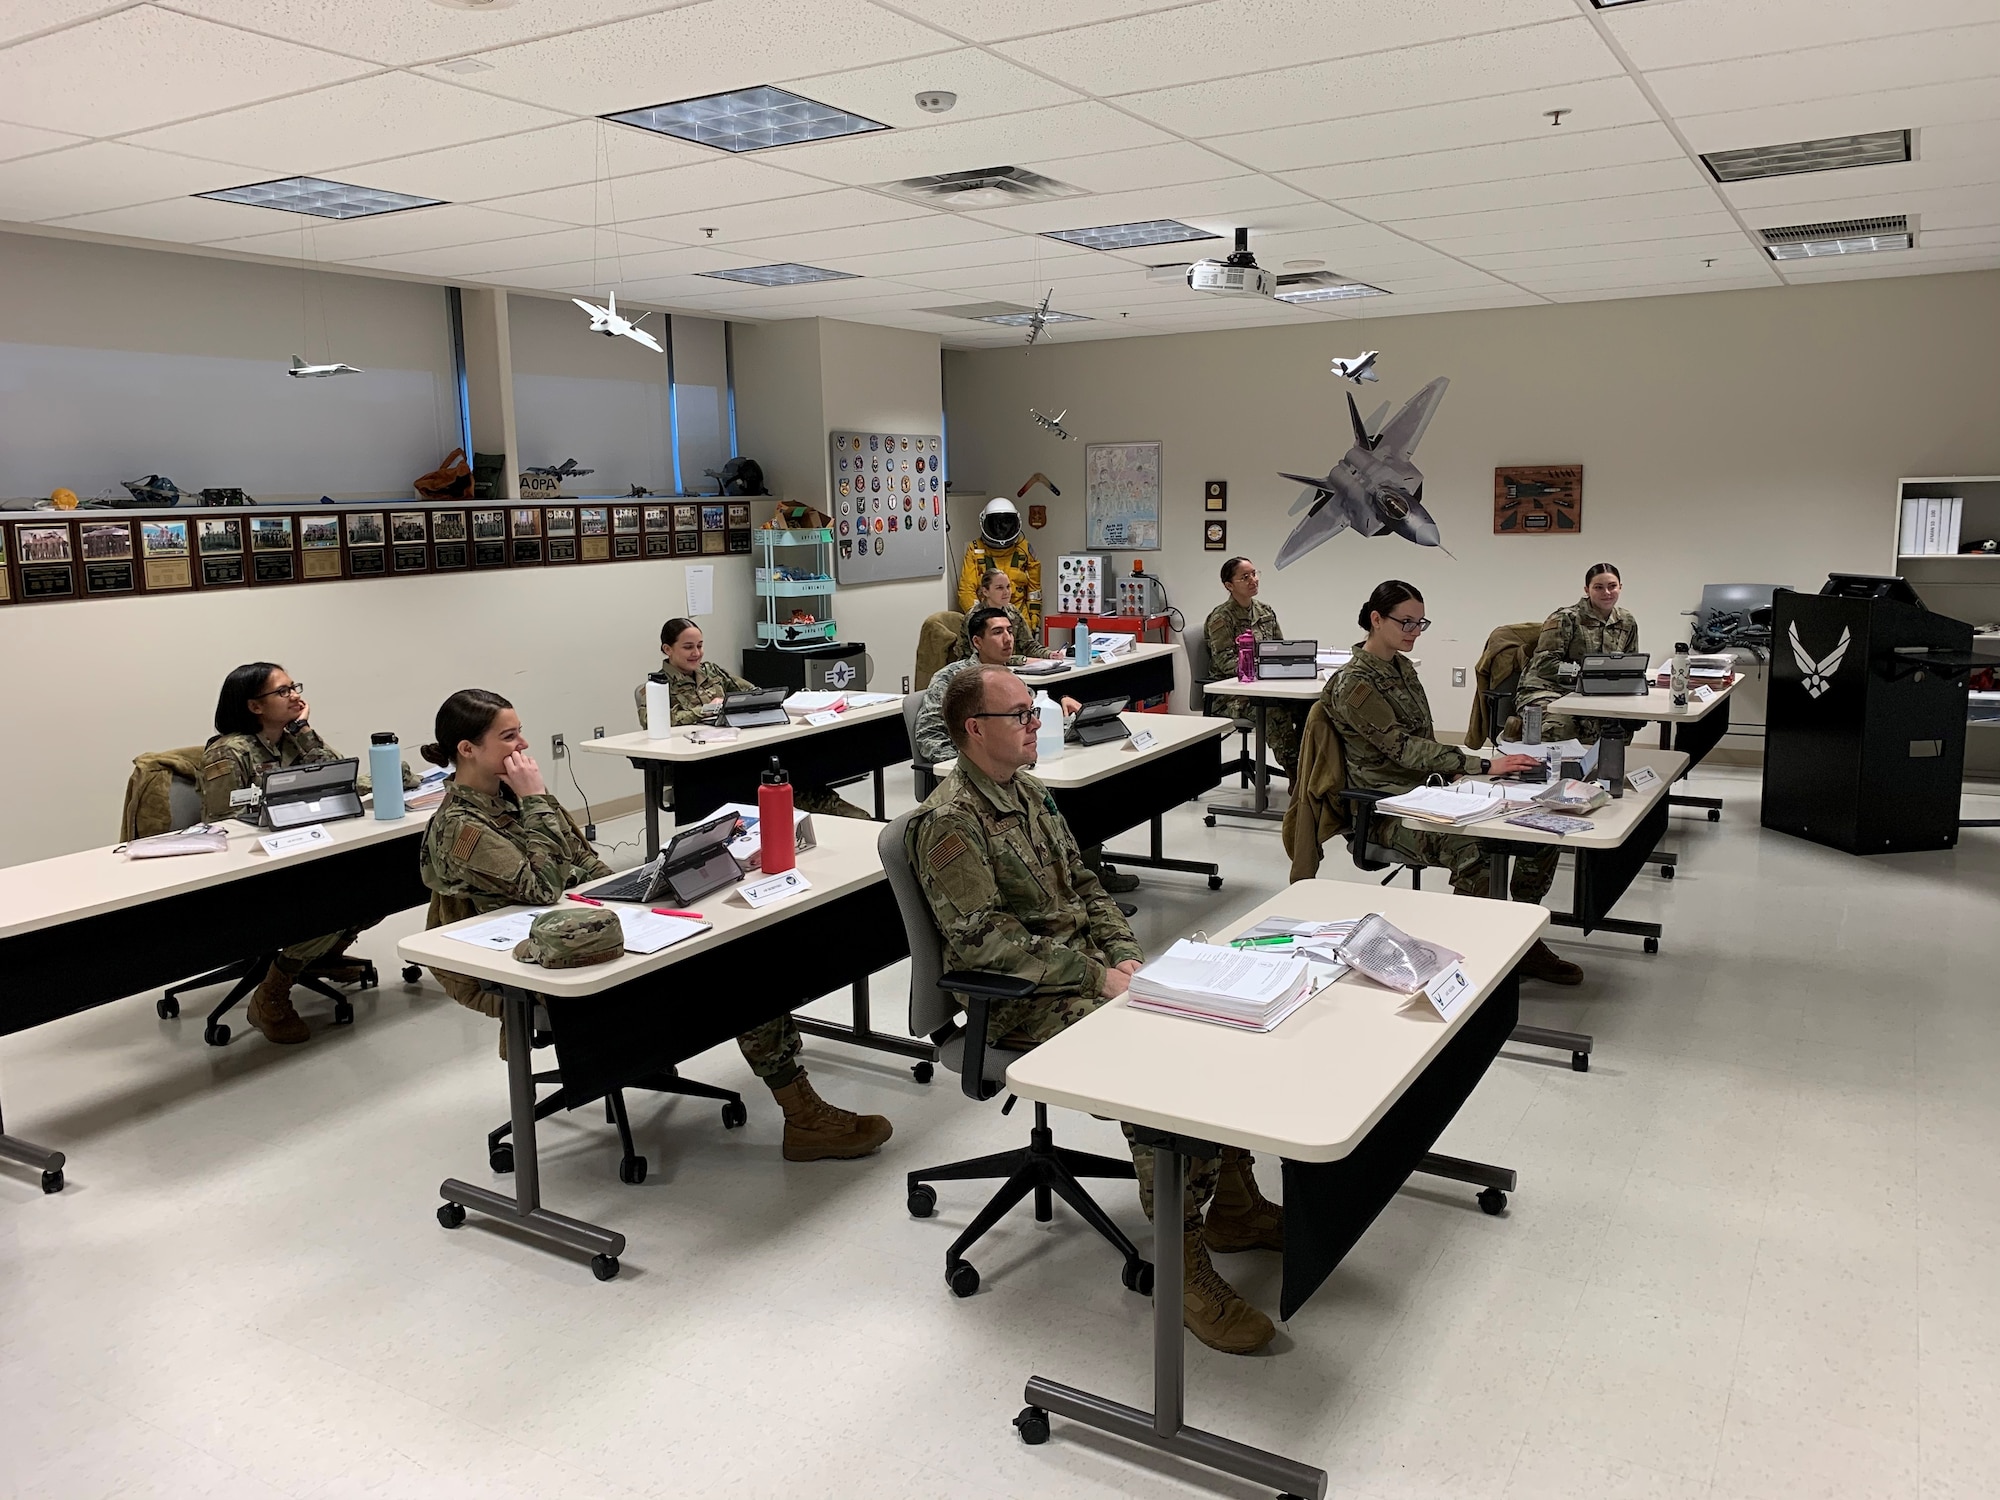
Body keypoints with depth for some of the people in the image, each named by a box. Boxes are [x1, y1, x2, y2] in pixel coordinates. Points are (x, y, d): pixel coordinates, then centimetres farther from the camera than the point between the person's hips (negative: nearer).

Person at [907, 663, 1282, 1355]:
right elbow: (984, 939, -21)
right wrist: (1096, 977, -20)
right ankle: (1183, 1264, -17)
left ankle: (1232, 1203, 10)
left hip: (1090, 968, 9)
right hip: (1020, 1001, -9)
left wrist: (1127, 959, 1)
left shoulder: (1026, 791, 14)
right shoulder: (949, 821, -15)